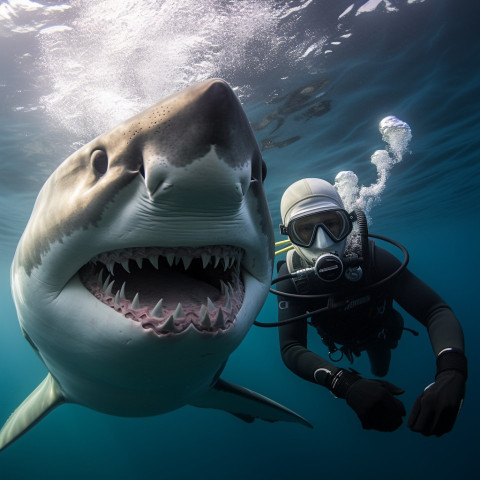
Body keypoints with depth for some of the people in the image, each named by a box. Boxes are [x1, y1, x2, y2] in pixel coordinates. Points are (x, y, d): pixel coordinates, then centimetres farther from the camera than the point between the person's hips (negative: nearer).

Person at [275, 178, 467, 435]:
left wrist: (451, 372, -65)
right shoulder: (291, 276, -39)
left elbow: (436, 310, -45)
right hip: (340, 338, 1)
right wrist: (345, 384, -63)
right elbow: (290, 348, -44)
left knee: (380, 371, 28)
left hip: (378, 330, 0)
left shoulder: (370, 257, -41)